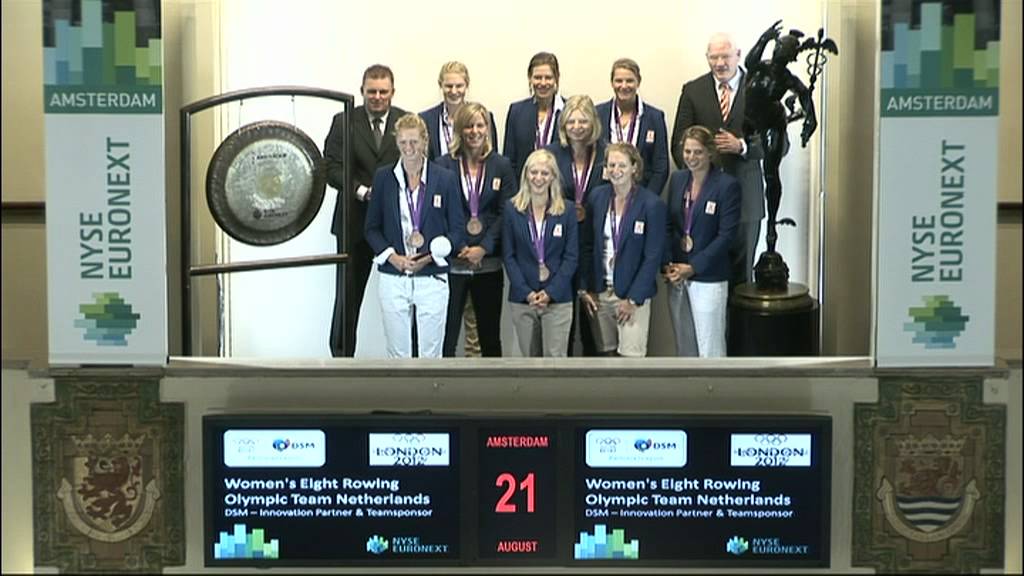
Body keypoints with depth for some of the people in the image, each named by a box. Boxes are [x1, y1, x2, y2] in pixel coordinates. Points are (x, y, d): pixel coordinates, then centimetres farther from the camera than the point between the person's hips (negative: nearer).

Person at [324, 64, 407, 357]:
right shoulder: (343, 122, 2)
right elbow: (332, 168, -4)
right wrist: (362, 191, -18)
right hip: (355, 221, 0)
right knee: (348, 292, 7)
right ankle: (341, 355, 19)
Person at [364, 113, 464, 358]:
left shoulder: (445, 179, 0)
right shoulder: (383, 177, 4)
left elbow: (457, 229, 3)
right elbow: (372, 228, 6)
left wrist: (430, 255, -10)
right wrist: (391, 256, -9)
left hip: (432, 279, -1)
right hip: (393, 280, 1)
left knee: (431, 352, 5)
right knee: (396, 352, 7)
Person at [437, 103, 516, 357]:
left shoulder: (501, 166, 6)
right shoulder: (444, 166, 1)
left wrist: (484, 248, -10)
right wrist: (456, 248, -12)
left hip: (489, 263, 2)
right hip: (452, 262, -2)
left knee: (490, 334, 11)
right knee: (446, 335, -1)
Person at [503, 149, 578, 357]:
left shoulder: (567, 209, 2)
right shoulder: (512, 209, 3)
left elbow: (571, 256, -1)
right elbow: (509, 256, 1)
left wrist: (550, 292, -11)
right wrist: (526, 292, -10)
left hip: (557, 298, -1)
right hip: (522, 298, 1)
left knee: (555, 356, -4)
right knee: (529, 356, 8)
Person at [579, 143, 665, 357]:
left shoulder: (652, 204, -10)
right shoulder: (597, 197, 3)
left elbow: (653, 257, -10)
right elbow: (587, 246, 8)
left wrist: (633, 299, -13)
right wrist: (584, 288, 3)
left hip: (633, 294, -4)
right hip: (600, 292, 4)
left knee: (631, 354, -5)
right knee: (607, 354, 8)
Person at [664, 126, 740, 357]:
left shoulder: (727, 185, -9)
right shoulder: (678, 179, 8)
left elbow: (727, 234, -12)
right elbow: (669, 225, 9)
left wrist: (692, 267, -15)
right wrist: (668, 263, -5)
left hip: (708, 278, -5)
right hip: (676, 277, 5)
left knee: (710, 347, 0)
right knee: (683, 345, 14)